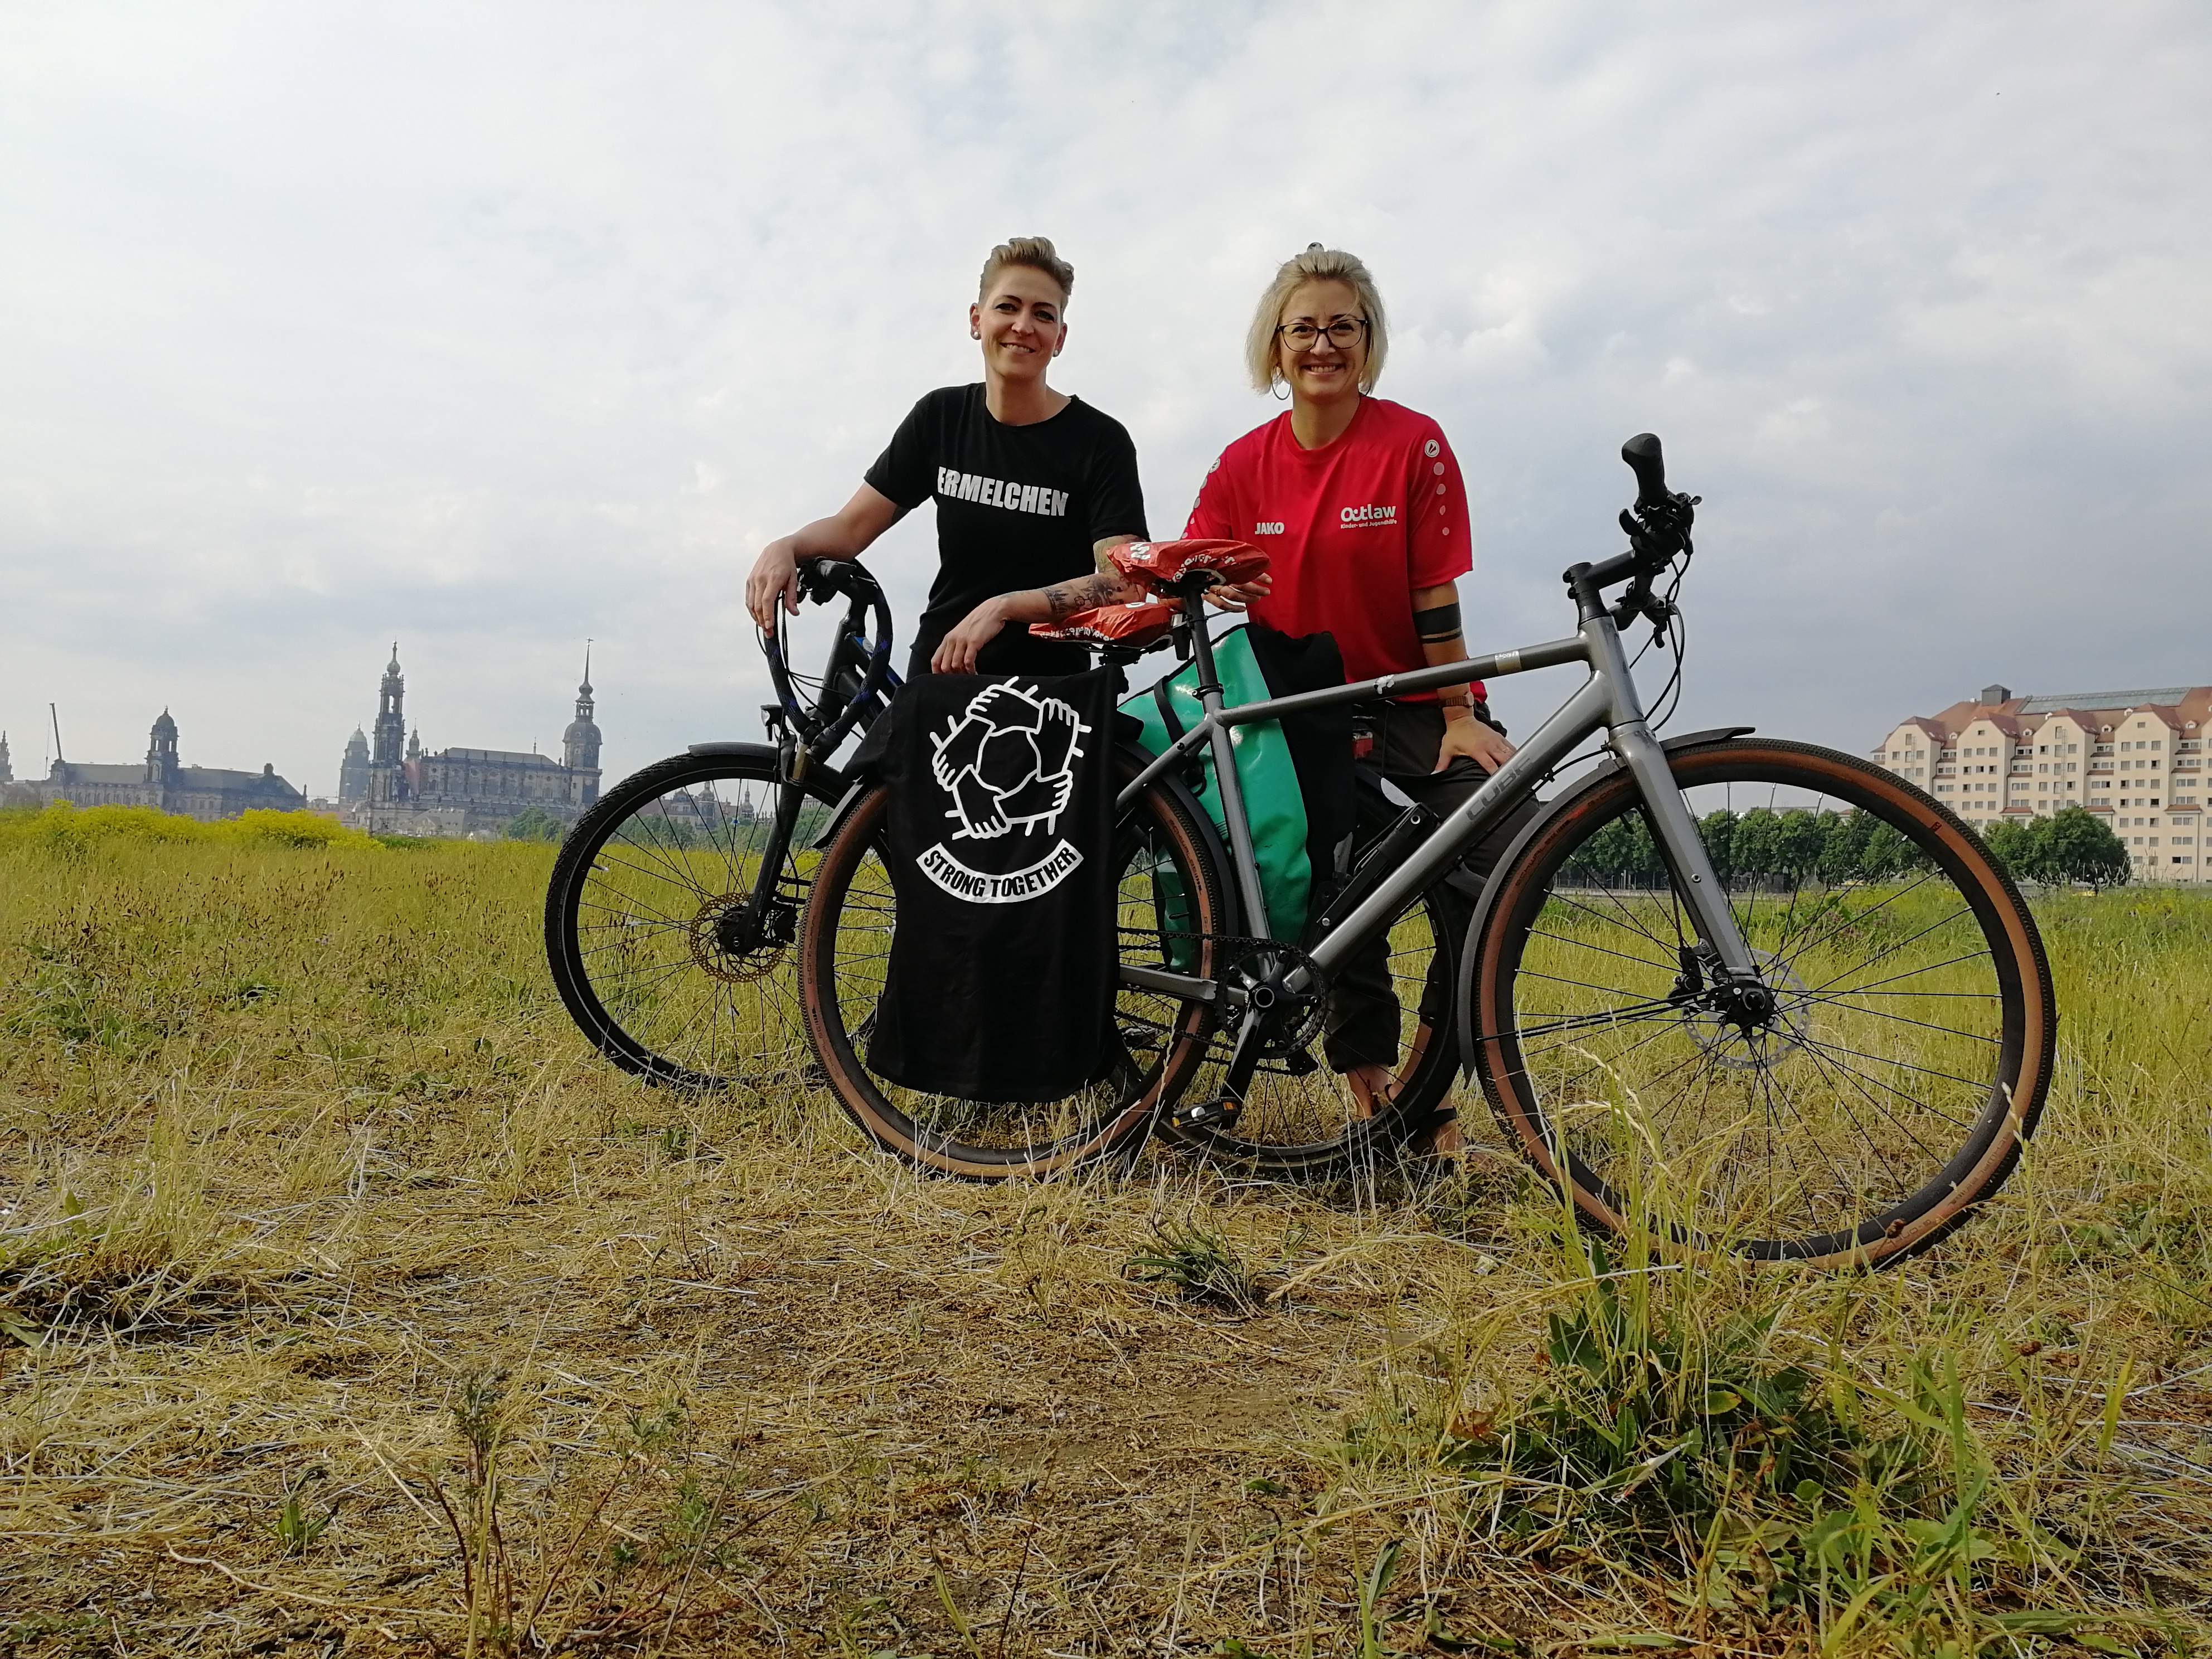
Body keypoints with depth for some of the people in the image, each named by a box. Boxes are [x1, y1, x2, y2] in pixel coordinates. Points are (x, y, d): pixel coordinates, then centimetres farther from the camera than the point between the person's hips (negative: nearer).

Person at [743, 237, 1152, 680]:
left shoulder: (1100, 442, -8)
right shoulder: (941, 417, 5)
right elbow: (851, 527, 5)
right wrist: (785, 548, -16)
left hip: (1048, 683, -3)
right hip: (936, 675, 3)